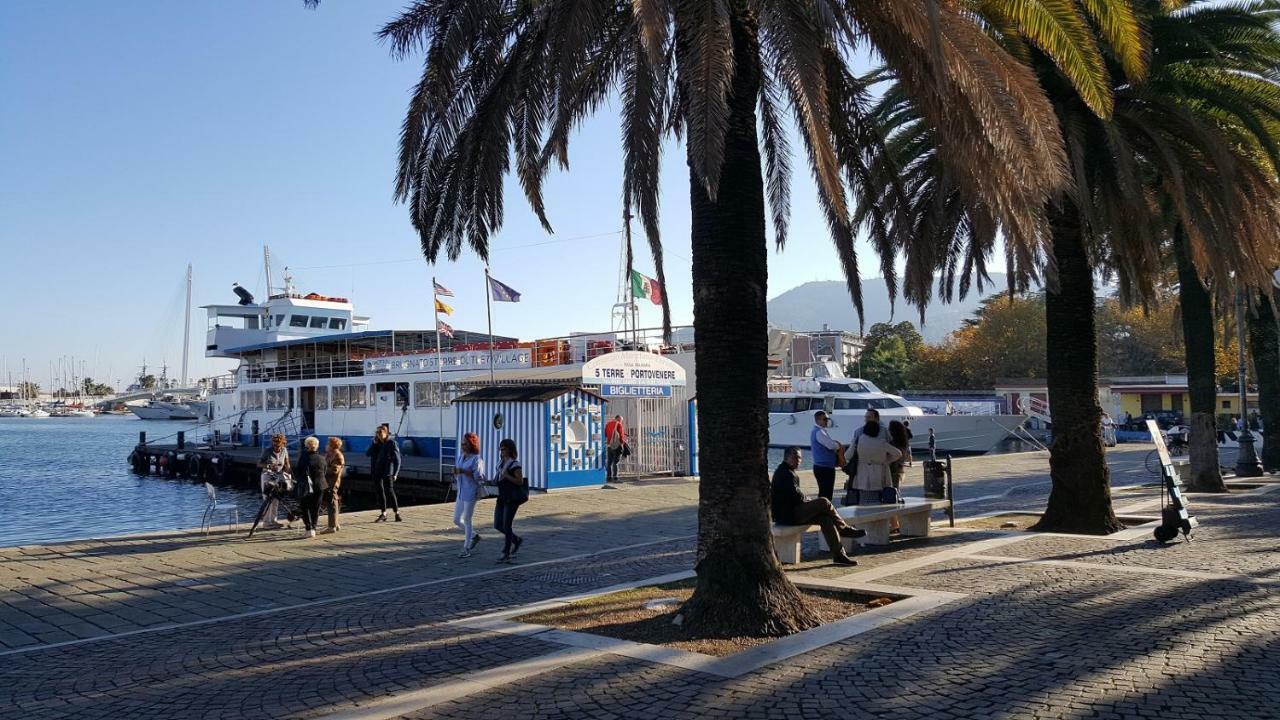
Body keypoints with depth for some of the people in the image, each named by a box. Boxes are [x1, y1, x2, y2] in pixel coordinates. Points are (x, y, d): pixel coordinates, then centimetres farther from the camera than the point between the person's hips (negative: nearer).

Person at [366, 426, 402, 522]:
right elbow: (368, 453, 1)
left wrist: (395, 473, -12)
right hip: (376, 472, 5)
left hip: (387, 472, -5)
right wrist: (374, 443, -7)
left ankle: (397, 513, 1)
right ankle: (383, 514, 15)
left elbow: (397, 459, -7)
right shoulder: (376, 443, 9)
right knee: (380, 492, 8)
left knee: (390, 491, -8)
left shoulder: (392, 443, -6)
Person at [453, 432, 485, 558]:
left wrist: (464, 471, -24)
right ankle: (474, 535, 32)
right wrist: (455, 472, -3)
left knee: (467, 520, -2)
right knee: (457, 520, 11)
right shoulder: (460, 458, 10)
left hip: (471, 493, -8)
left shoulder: (476, 459, -12)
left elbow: (479, 476, -20)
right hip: (460, 493, 8)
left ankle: (466, 549, 7)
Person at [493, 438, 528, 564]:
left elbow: (520, 481, -17)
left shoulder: (514, 464, -12)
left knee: (506, 525, -3)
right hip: (502, 497, 8)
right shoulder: (501, 462, 11)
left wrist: (506, 476, -23)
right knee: (497, 525, 8)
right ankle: (517, 540, 29)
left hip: (512, 498, -8)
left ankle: (507, 554, 8)